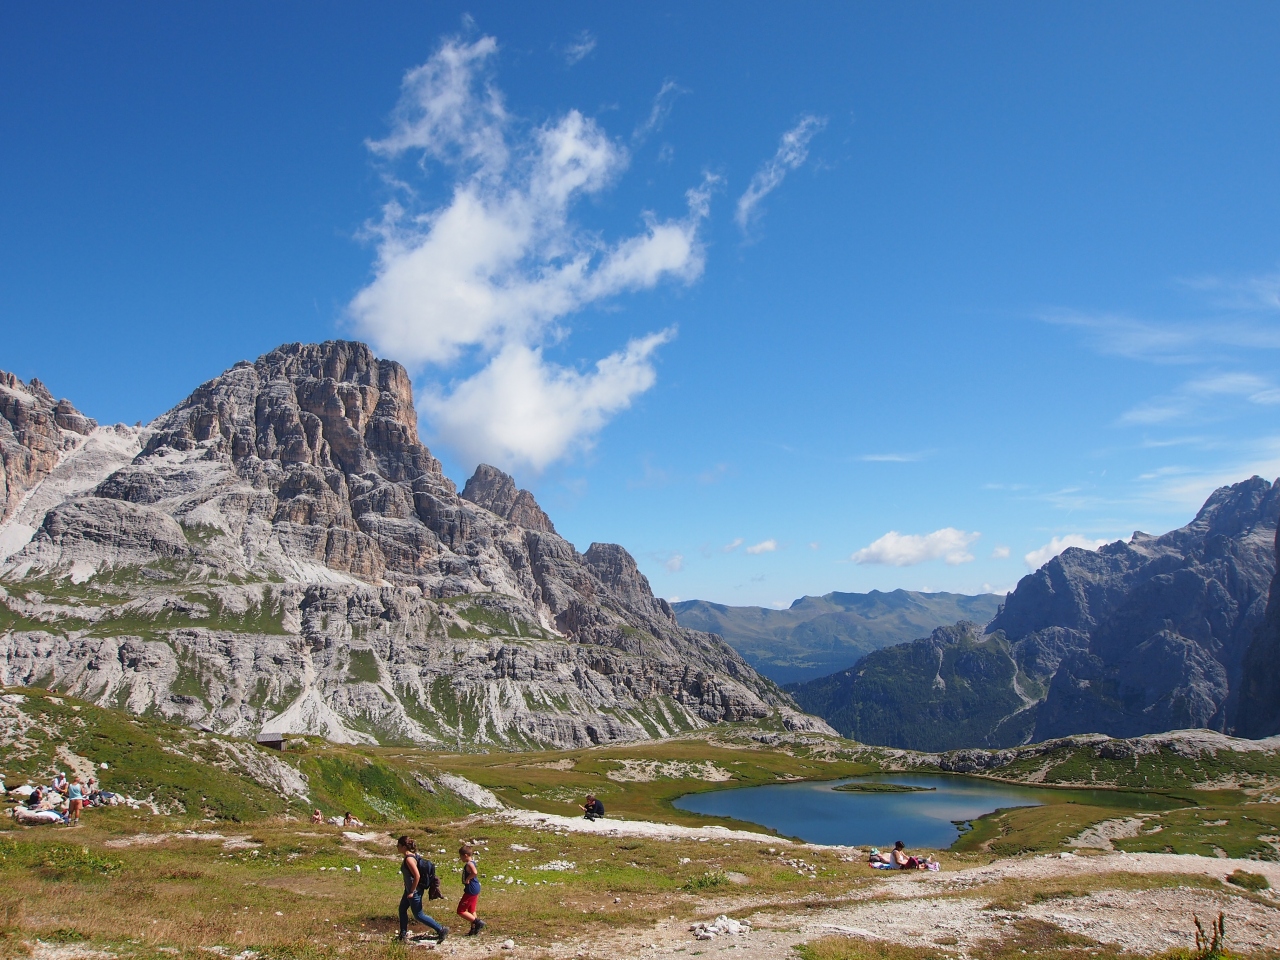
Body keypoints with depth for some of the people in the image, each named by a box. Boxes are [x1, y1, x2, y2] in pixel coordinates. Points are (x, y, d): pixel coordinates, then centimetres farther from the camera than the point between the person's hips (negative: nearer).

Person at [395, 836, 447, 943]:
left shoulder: (409, 859, -25)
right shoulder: (412, 855, 4)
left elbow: (417, 876, -30)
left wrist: (412, 892, -22)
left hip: (414, 891, -10)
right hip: (409, 889, 10)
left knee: (419, 915, 1)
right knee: (402, 910, 19)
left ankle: (442, 930, 6)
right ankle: (403, 935, 31)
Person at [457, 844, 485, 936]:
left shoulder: (469, 864, -22)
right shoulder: (472, 862, 8)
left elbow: (475, 872, -41)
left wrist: (467, 879, -28)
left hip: (471, 891, -10)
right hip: (475, 889, 10)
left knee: (461, 911, -2)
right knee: (471, 911, 20)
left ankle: (478, 922, -4)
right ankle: (474, 929, 25)